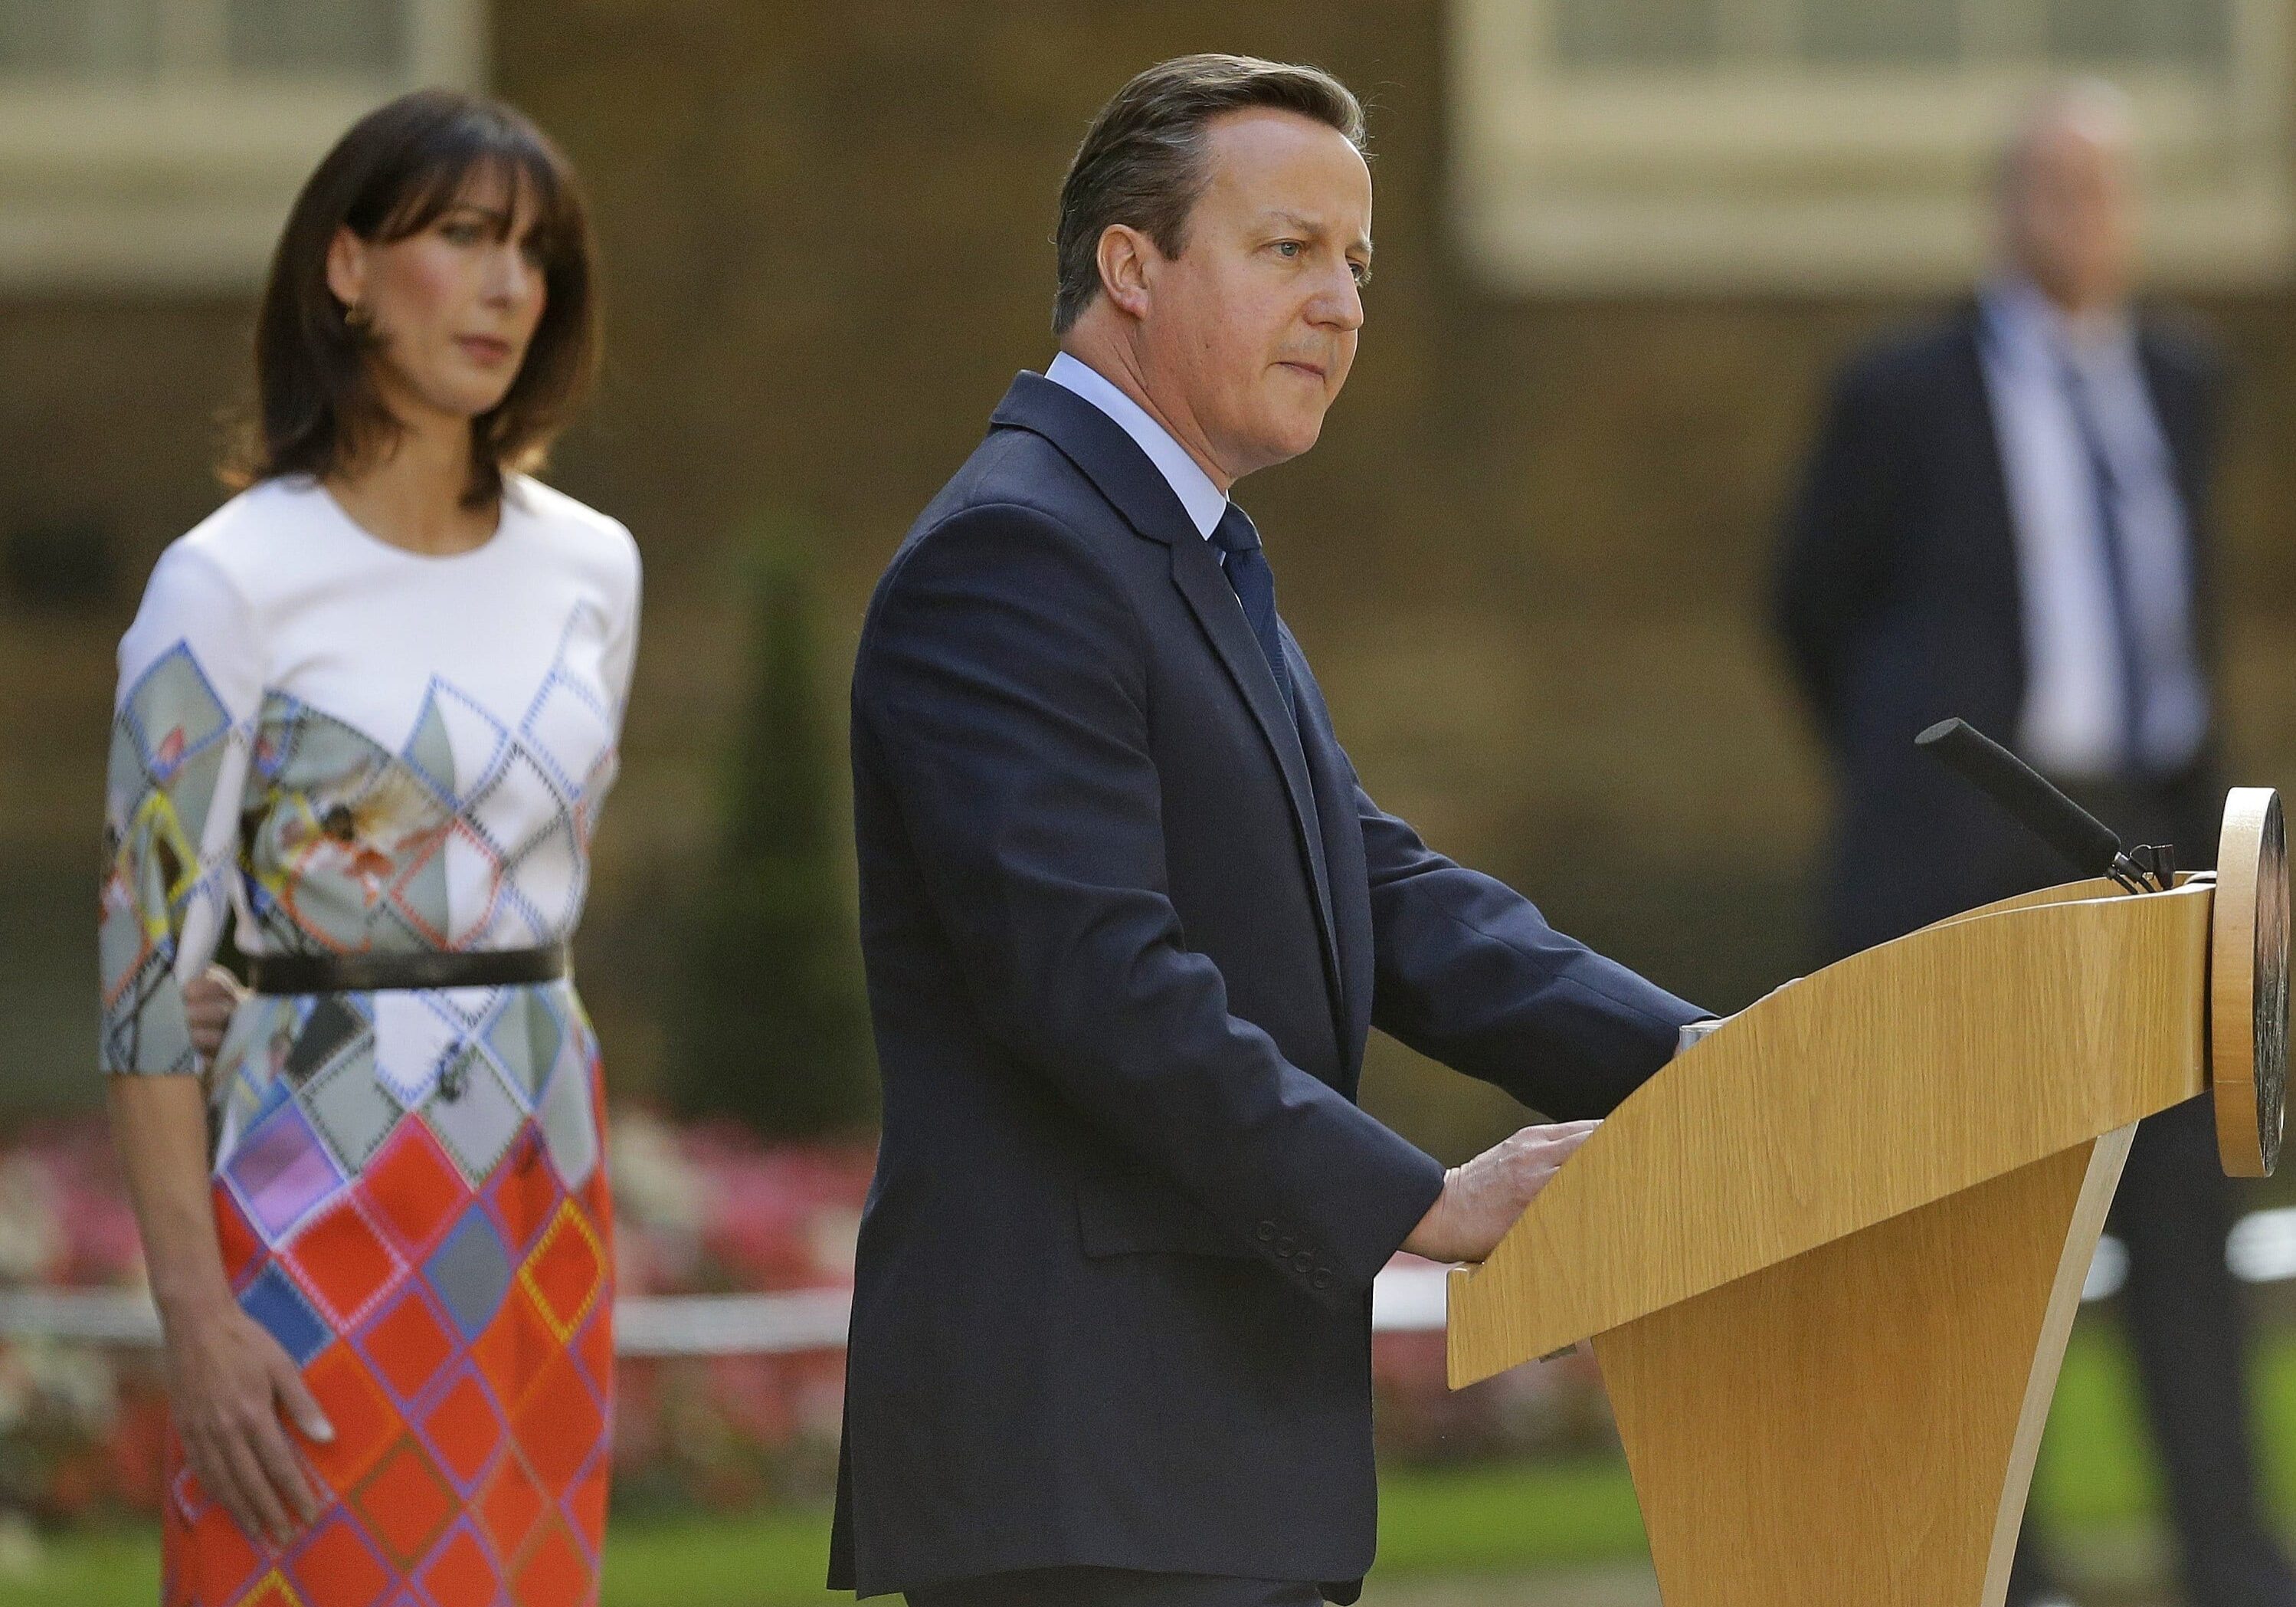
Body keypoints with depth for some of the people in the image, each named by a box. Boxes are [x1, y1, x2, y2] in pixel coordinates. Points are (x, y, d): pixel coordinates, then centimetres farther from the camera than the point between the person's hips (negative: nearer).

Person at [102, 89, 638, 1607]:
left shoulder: (590, 566, 9)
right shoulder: (234, 582, -8)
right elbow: (150, 965, -10)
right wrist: (196, 1316, -16)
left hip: (545, 1192, 6)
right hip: (324, 1200, -6)